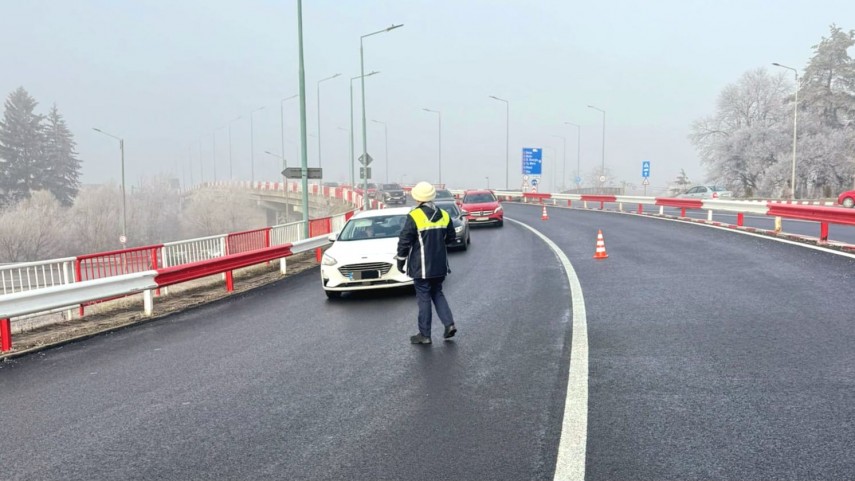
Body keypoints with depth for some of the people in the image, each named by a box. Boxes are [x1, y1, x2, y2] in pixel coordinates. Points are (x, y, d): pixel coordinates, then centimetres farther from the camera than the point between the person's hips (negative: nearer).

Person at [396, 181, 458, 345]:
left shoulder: (414, 216, -16)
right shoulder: (444, 215, 2)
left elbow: (404, 241, -14)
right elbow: (450, 237, 14)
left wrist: (401, 260, -2)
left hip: (422, 267, -5)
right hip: (440, 265, 5)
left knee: (424, 298, 2)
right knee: (437, 293, 20)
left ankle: (424, 335, 9)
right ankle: (449, 324, 9)